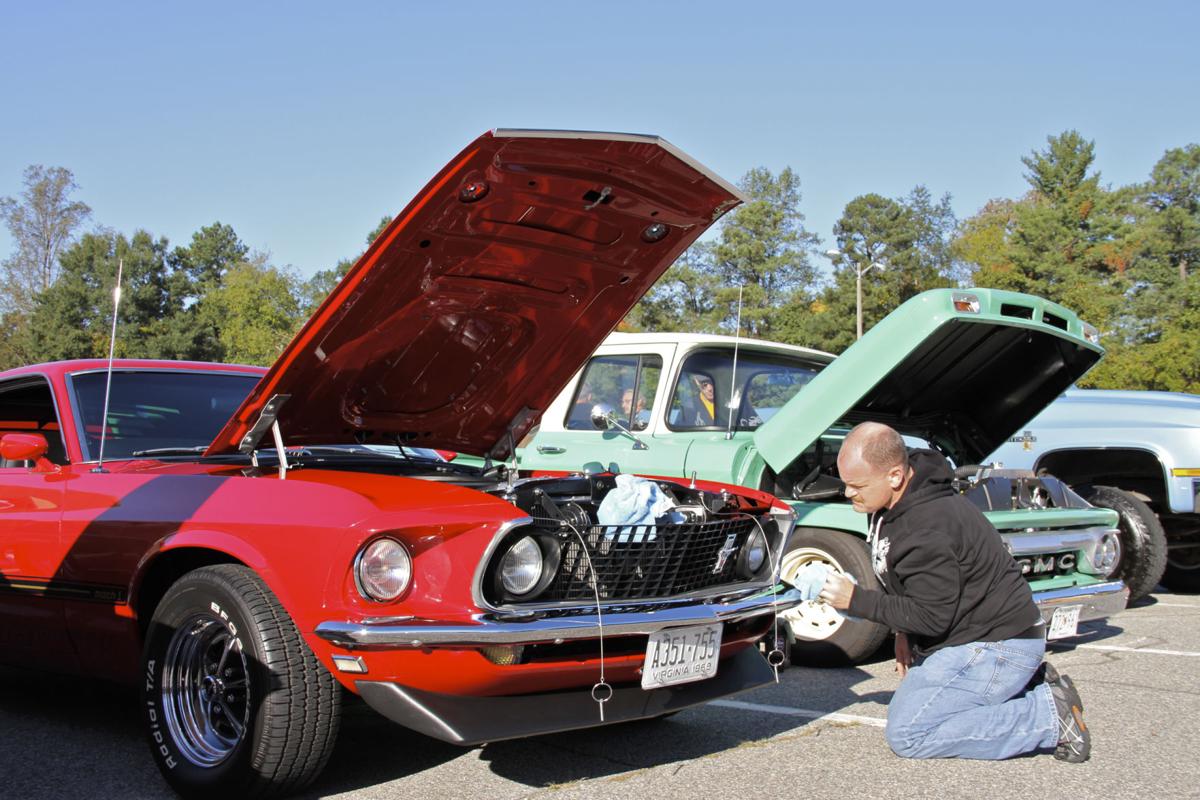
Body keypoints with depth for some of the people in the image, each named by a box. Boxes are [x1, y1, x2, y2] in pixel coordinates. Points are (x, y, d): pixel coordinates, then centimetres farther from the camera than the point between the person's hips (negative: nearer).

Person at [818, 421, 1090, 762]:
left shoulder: (926, 529, -28)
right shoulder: (896, 506, 4)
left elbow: (931, 616, -22)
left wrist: (855, 599, -18)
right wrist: (905, 634, 8)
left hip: (999, 645, -10)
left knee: (908, 734, -13)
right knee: (906, 706, 16)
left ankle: (1049, 716, -9)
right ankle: (1028, 684, 14)